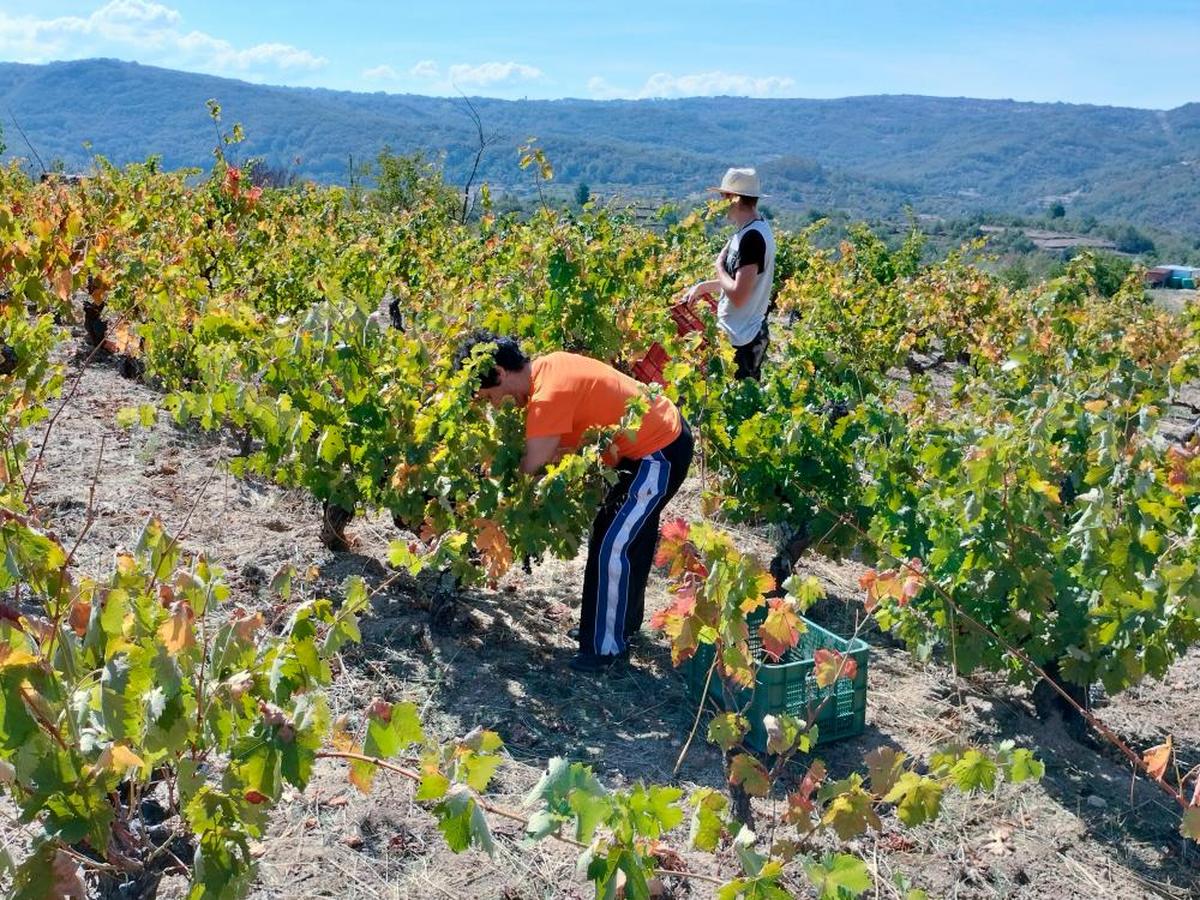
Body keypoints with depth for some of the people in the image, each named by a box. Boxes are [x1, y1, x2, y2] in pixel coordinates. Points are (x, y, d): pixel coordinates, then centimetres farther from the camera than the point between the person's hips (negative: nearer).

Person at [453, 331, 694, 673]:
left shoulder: (548, 395, -26)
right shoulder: (547, 367, 2)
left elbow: (530, 467, -22)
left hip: (660, 452, -10)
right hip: (662, 430, 10)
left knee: (613, 549, -3)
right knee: (628, 536, 21)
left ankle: (606, 647, 11)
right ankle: (622, 621, 37)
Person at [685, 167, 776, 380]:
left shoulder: (751, 237, -22)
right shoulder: (753, 229, 9)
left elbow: (738, 295, -26)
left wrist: (719, 265, -12)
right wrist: (705, 286, 16)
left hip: (740, 340, -10)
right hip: (747, 333, 10)